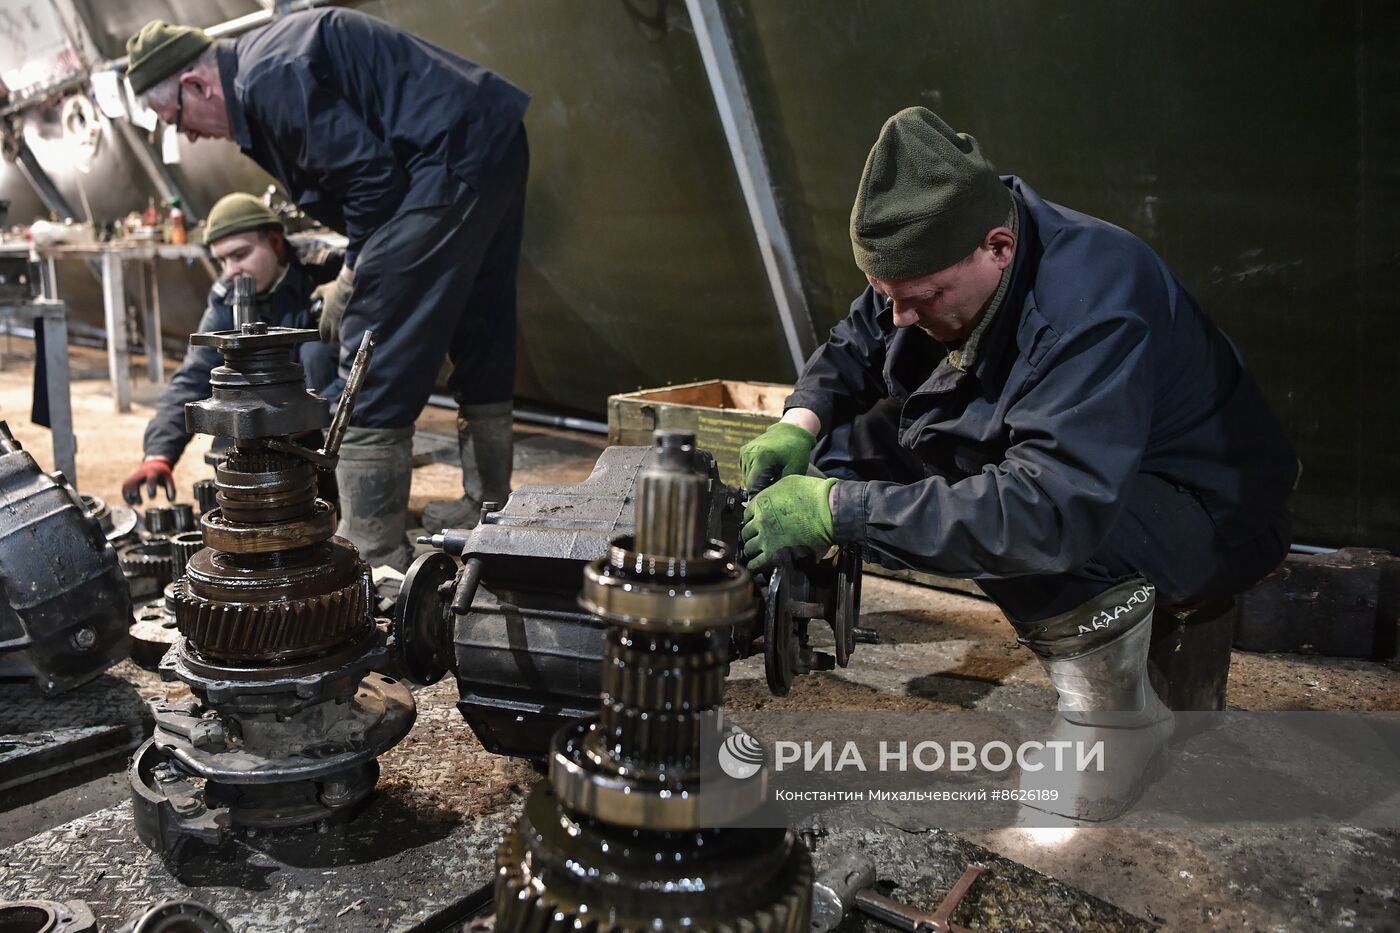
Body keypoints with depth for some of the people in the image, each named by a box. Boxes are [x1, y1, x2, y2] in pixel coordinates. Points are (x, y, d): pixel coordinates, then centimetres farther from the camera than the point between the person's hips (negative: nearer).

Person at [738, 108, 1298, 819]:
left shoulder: (1091, 306, -36)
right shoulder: (935, 263, -11)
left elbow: (1049, 513, -46)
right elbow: (854, 347, 5)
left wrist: (838, 509, -45)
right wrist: (800, 424, -17)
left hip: (1200, 513, -7)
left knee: (1033, 544, -40)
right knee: (852, 437, -10)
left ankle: (1120, 716, -14)